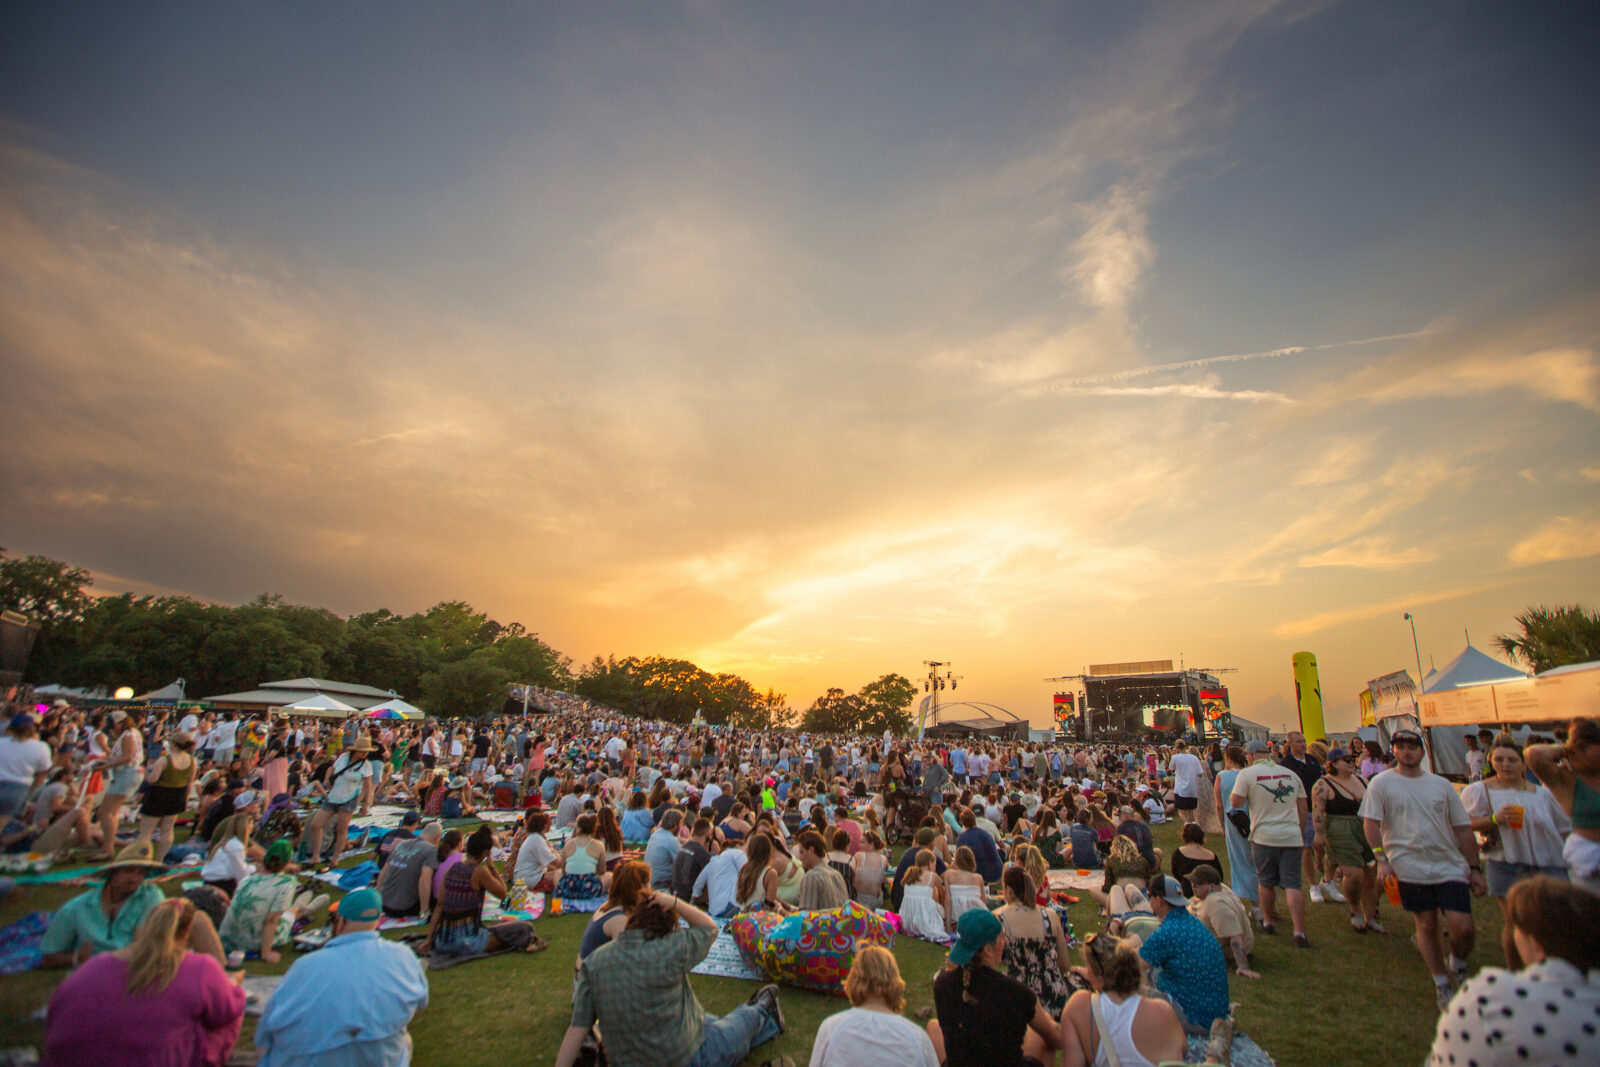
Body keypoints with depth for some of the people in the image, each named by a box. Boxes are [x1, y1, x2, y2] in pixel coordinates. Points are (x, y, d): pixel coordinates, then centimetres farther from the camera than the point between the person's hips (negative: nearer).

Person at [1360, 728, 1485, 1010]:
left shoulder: (1441, 785, 9)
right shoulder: (1381, 783, -1)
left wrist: (1474, 867, 8)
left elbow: (1462, 827, 12)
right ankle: (1441, 985, 23)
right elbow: (1371, 823, -3)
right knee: (1426, 926, 6)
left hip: (1450, 866, 2)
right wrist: (1381, 858, -11)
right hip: (1410, 868, -2)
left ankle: (1458, 967, 25)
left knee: (1463, 928, -6)